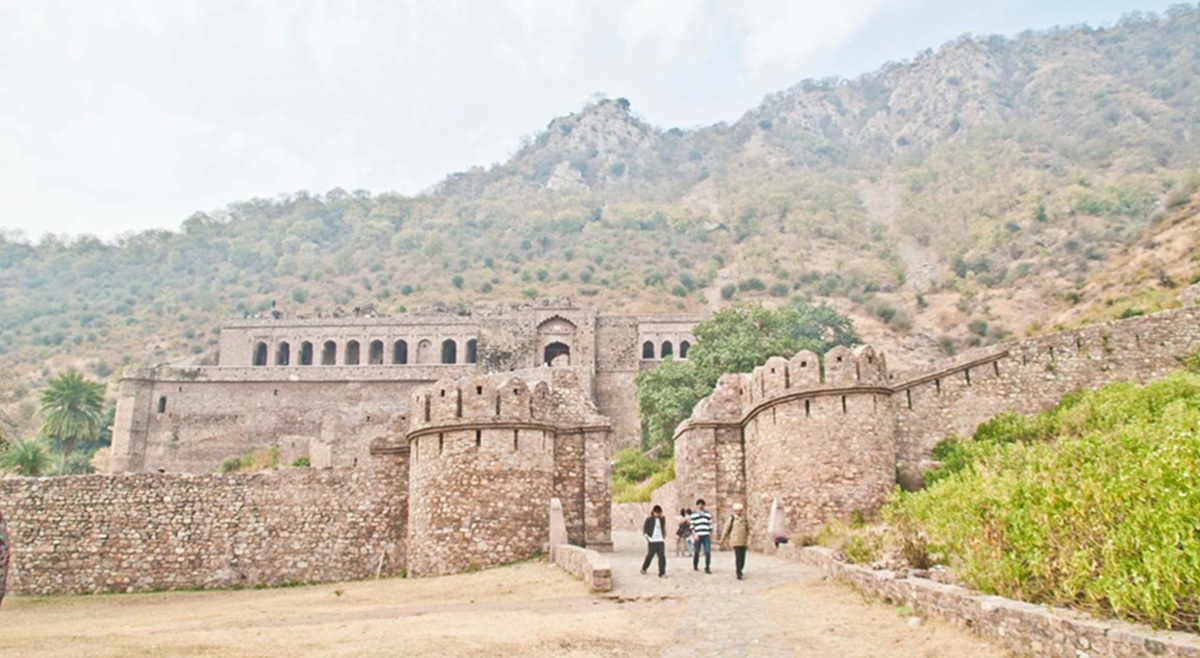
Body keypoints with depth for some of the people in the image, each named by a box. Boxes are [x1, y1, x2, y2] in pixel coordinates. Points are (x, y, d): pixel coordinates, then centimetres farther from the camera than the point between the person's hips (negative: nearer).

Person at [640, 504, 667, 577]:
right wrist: (646, 534, -12)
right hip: (652, 541, -3)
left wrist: (664, 535, 11)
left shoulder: (662, 519, 11)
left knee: (662, 557, -4)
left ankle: (662, 573, 1)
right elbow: (644, 527, 3)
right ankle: (643, 569, 27)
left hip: (660, 541, 3)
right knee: (650, 556, 3)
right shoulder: (649, 519, -1)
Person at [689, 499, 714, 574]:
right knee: (696, 552, 5)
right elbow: (692, 526, 0)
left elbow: (710, 525, 16)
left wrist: (711, 536, 13)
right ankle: (695, 565, 27)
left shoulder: (707, 514, 14)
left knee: (708, 552, -9)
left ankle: (707, 568, -5)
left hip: (706, 536, 2)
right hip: (697, 536, -2)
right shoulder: (694, 514, 5)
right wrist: (694, 535, -11)